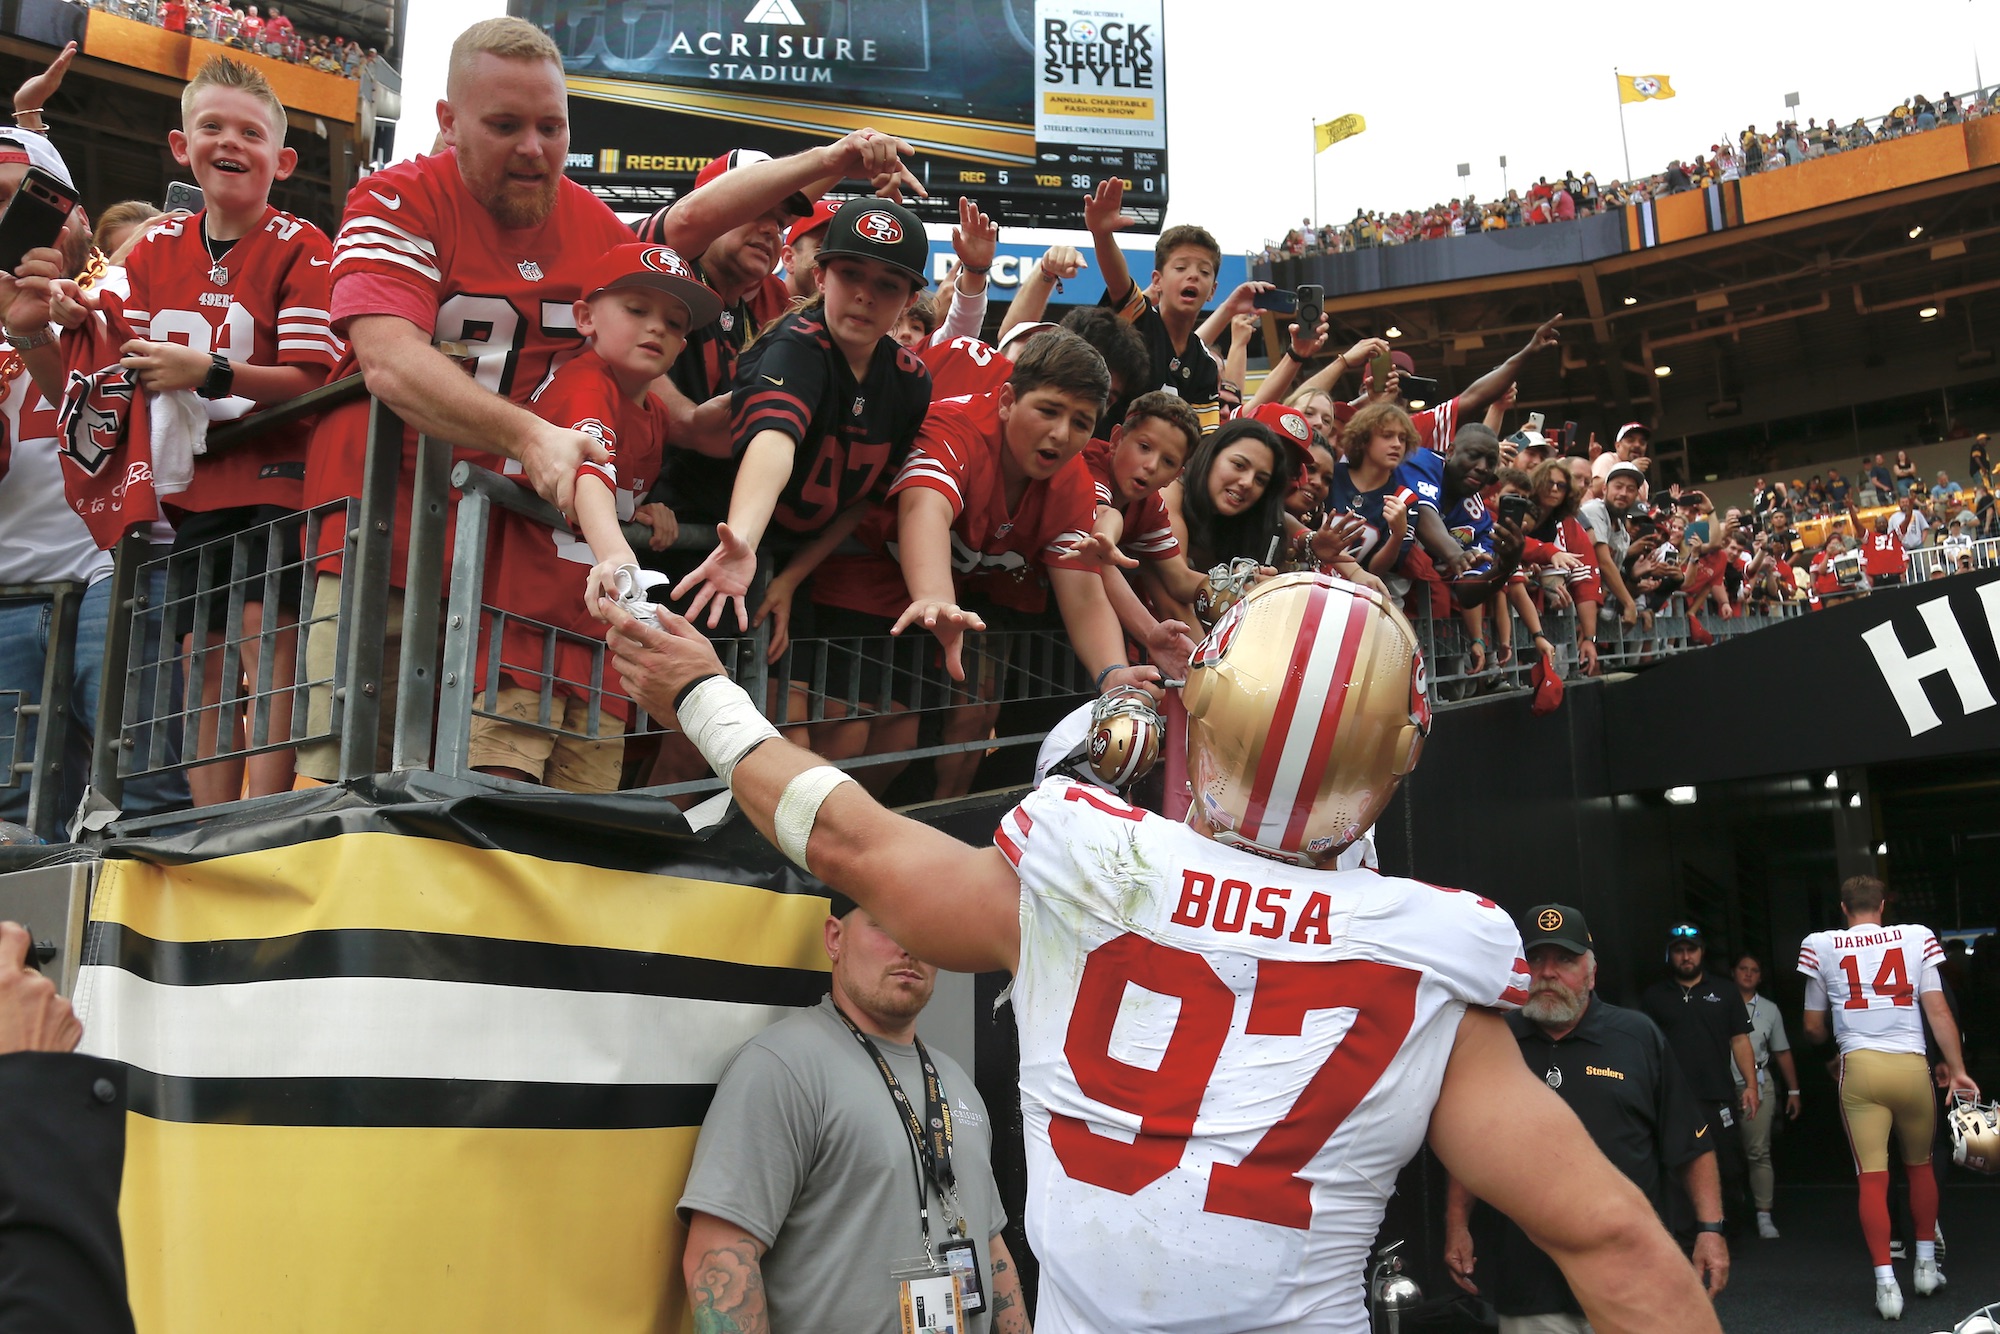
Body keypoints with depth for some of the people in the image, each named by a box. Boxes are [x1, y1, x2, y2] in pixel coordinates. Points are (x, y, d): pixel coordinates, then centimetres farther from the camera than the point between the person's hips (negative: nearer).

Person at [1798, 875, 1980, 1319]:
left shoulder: (1821, 946, 6)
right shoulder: (1916, 937, 6)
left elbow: (1813, 1028, 12)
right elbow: (1938, 1011, 1)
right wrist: (1957, 1069, 5)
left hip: (1860, 1066, -1)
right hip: (1912, 1065, 1)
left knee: (1872, 1177, 0)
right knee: (1920, 1165, 21)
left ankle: (1886, 1283, -4)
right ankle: (1926, 1264, 29)